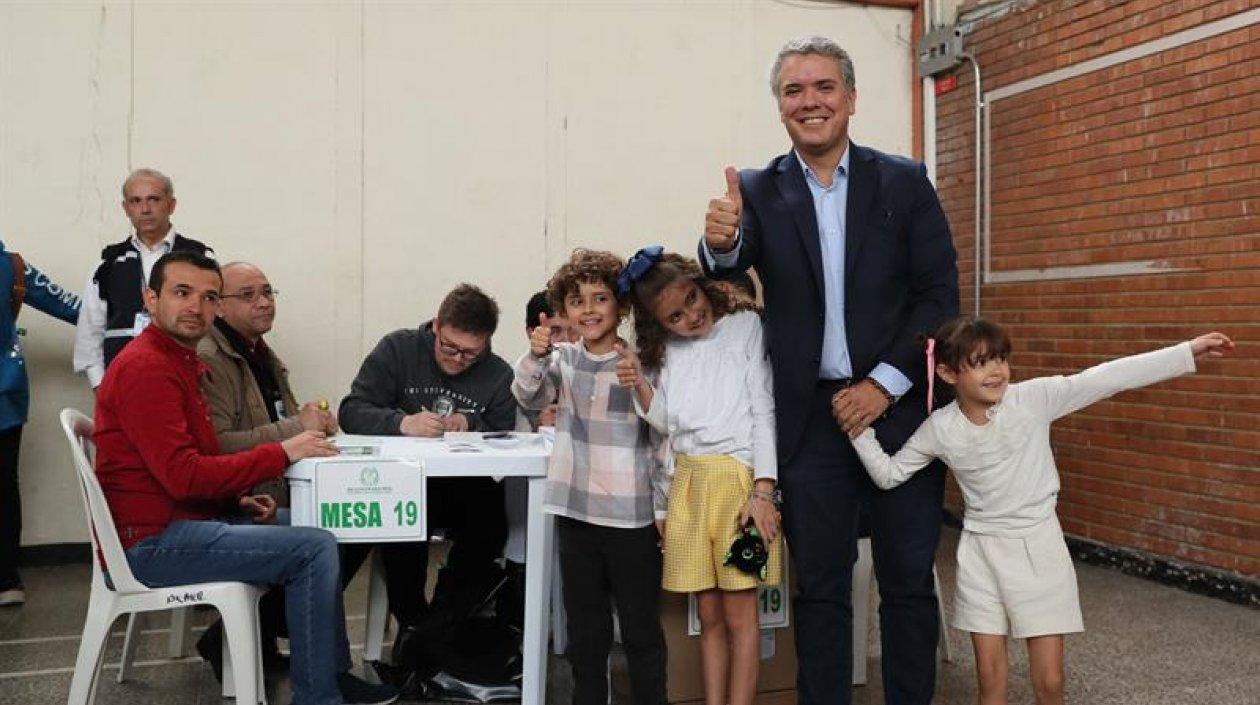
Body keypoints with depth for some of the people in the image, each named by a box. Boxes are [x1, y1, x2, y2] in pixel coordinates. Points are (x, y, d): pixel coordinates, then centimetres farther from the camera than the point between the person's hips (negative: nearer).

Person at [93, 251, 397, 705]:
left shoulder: (179, 361, 16)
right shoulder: (145, 367, -17)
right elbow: (182, 475, -24)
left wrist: (238, 499, 0)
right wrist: (282, 454, -20)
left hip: (183, 520, 11)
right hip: (152, 542, -11)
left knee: (318, 526, 15)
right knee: (315, 548, -18)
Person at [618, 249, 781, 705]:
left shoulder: (745, 326, 2)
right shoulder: (667, 350, 14)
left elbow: (764, 410, -3)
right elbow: (666, 423, 12)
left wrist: (762, 491, -11)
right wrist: (640, 386, -6)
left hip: (739, 476, -4)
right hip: (688, 481, 4)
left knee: (739, 613, -2)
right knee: (709, 616, 8)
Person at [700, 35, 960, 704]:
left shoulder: (904, 182, 1)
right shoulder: (758, 190, 3)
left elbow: (940, 294, -2)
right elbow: (728, 268, -14)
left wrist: (884, 385, -11)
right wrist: (721, 241, -38)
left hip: (896, 409, 0)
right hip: (809, 419, 1)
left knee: (909, 584, 9)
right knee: (820, 591, 11)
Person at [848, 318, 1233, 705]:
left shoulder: (1034, 397, -12)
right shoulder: (939, 428, -6)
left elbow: (1110, 377, -15)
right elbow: (889, 474, 4)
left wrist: (1188, 351, -18)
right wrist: (861, 432, -9)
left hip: (1038, 547, -1)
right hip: (980, 552, 1)